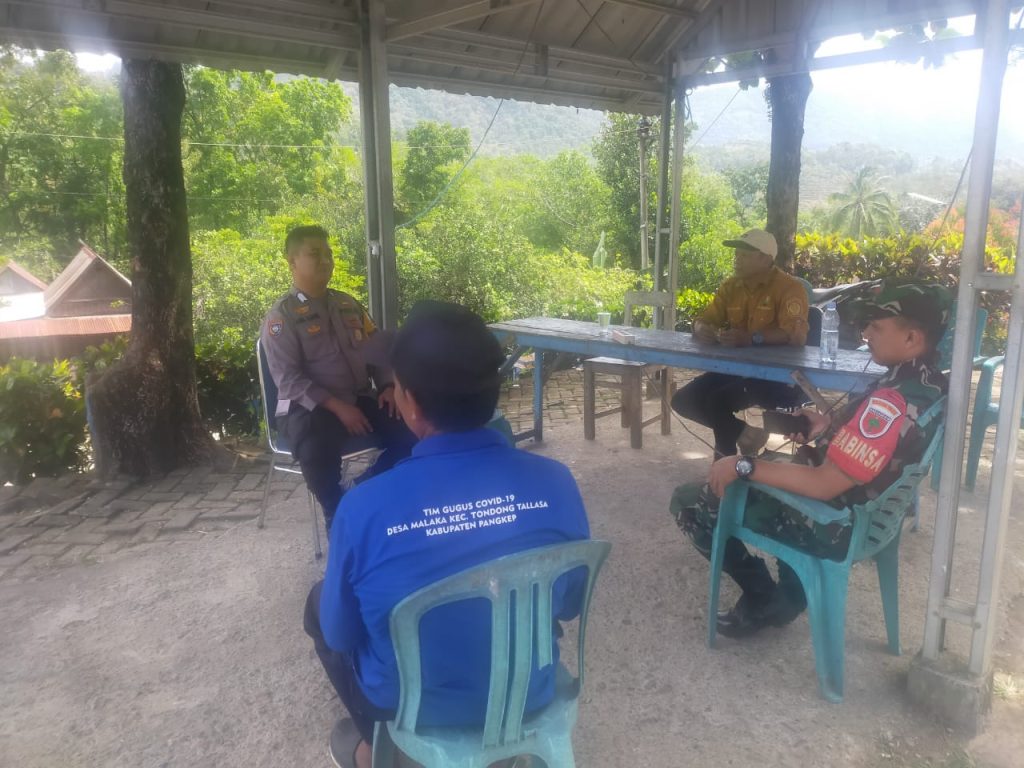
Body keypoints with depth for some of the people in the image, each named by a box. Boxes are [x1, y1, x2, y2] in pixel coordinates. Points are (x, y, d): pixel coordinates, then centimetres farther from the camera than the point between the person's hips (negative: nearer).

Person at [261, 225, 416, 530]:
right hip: (310, 408, -5)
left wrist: (388, 386, -3)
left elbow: (378, 350, 16)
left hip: (360, 401, 6)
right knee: (316, 449, -38)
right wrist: (336, 407, -23)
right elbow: (289, 379, -13)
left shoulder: (348, 304, 14)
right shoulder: (282, 315, -5)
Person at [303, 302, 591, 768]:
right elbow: (569, 604, -4)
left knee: (319, 603, 24)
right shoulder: (556, 483, -21)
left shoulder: (364, 507, -28)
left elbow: (340, 636, -11)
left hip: (417, 705, -2)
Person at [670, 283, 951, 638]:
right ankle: (791, 594, 28)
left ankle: (763, 601, 11)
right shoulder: (929, 382, -2)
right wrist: (831, 424, 0)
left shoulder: (892, 402, -31)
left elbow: (824, 485, -31)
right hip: (867, 509, 10)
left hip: (834, 526, -10)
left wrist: (743, 466, -24)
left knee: (689, 502, -3)